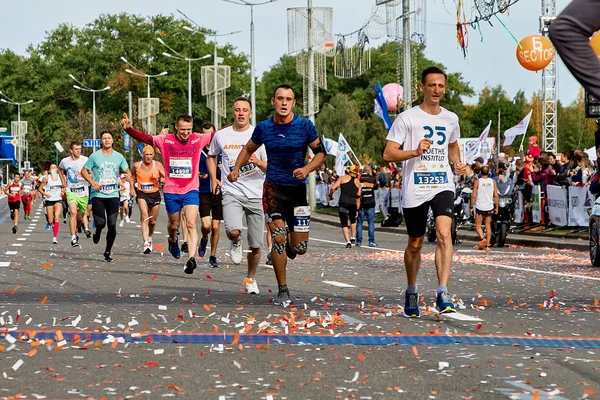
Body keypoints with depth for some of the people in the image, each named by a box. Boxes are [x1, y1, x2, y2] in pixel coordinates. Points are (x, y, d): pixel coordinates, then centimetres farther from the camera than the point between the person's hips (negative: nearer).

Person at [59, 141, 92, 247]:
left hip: (83, 191, 0)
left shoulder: (85, 160, -8)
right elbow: (60, 169, 22)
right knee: (73, 212, -21)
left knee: (81, 215, 12)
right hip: (71, 191, 0)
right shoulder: (65, 161, -1)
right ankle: (73, 238, -18)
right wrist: (64, 181, 15)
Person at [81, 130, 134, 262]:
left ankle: (108, 252, 9)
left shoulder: (118, 156, 8)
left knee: (112, 225, -4)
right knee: (100, 223, -12)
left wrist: (129, 176, -3)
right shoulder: (95, 156, -1)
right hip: (98, 195, -2)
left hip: (113, 195, 2)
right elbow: (83, 171, 4)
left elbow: (127, 171, 19)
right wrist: (92, 182, -12)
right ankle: (97, 232, 27)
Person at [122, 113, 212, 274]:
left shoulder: (198, 140, -2)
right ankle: (173, 240, 51)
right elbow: (145, 137, -7)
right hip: (171, 191, 1)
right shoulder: (165, 140, -5)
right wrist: (129, 129, -23)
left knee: (191, 224, -15)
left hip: (191, 190, -1)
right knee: (174, 225, 17)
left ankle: (192, 258, -22)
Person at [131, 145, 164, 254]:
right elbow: (132, 176, 18)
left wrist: (158, 179, -23)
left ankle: (150, 237, 44)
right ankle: (146, 243, -32)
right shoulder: (136, 166, -2)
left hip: (155, 195, 1)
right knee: (145, 217, -23)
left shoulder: (157, 165, -4)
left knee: (152, 221, 13)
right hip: (142, 195, -1)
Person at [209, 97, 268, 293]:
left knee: (255, 246, 4)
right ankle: (235, 243, 10)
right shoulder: (221, 135, 4)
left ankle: (251, 278, 27)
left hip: (256, 195, 0)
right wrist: (213, 179, 10)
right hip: (232, 192, 0)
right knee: (233, 231, -27)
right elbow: (211, 156, 24)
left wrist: (258, 162, -20)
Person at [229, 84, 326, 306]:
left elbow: (320, 152, 1)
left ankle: (289, 244, 41)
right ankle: (283, 291, -4)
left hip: (297, 188, 0)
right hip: (273, 187, 0)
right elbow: (248, 149, 16)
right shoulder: (264, 128, -2)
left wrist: (307, 169, -17)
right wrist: (236, 168, 1)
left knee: (300, 248, 1)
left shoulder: (305, 126, -6)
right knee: (278, 238, -15)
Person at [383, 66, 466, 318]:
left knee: (444, 233, -21)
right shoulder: (407, 118, -4)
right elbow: (388, 154, -8)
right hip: (414, 190, -2)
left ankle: (443, 294, -25)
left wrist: (457, 163, 9)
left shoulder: (451, 119, 10)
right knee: (415, 244, 10)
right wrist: (415, 152, -23)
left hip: (442, 186, 2)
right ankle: (411, 292, 33)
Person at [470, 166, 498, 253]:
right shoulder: (493, 182, 1)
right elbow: (496, 195, 0)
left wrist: (471, 207, 0)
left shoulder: (478, 182, -6)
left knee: (478, 226, 7)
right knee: (488, 226, 10)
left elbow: (473, 195, -8)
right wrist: (496, 207, 8)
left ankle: (482, 238, -19)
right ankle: (487, 245, 8)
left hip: (479, 207, -3)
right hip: (489, 207, 3)